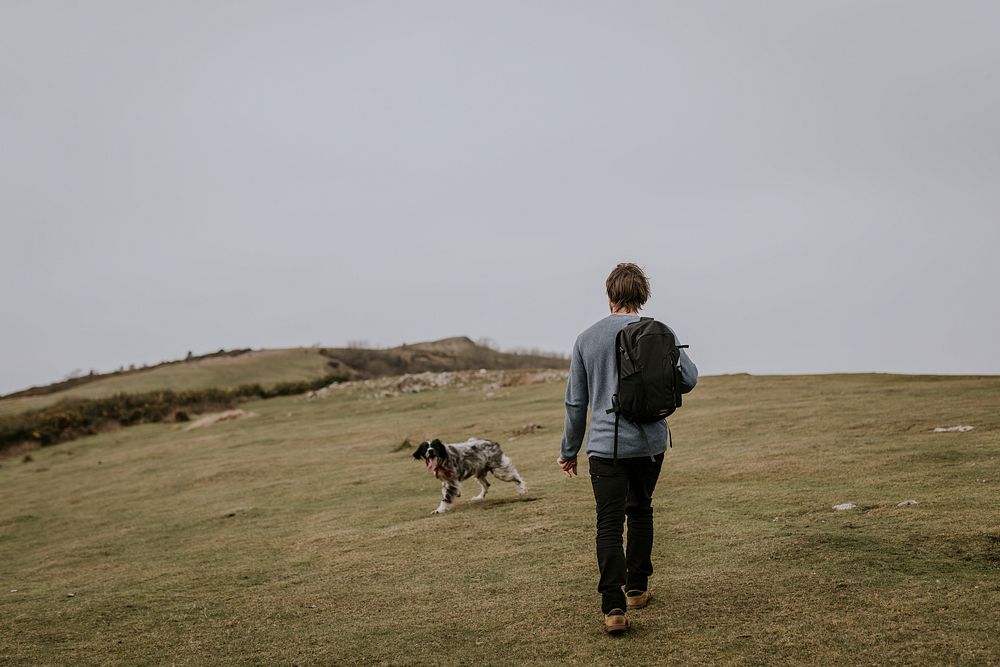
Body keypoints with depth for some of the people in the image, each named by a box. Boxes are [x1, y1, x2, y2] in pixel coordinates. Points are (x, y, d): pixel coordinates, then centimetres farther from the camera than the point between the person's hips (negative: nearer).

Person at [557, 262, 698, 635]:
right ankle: (637, 589, 31)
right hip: (650, 442, 2)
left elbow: (576, 401, 5)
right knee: (640, 511, 22)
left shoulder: (587, 339, 1)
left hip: (605, 445, -1)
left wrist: (569, 450, 14)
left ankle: (613, 607, -14)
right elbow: (688, 379, -4)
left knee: (609, 526, -2)